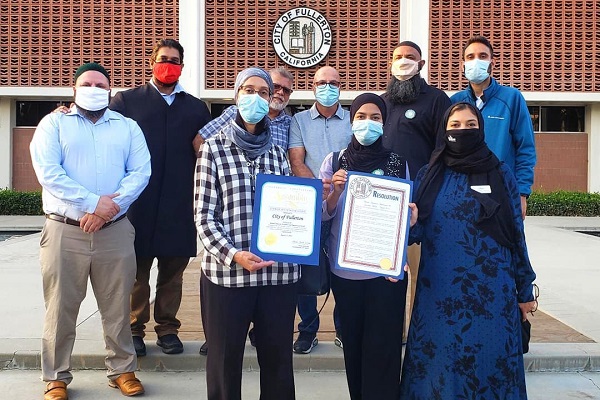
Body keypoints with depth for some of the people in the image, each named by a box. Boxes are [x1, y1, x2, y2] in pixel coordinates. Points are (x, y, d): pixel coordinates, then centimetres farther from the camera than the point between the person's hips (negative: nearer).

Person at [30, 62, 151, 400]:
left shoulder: (128, 127, 12)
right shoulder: (54, 123, 6)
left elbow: (141, 172, 0)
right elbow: (48, 172, -8)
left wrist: (112, 205, -15)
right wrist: (94, 203, -16)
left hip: (115, 231, 2)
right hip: (65, 231, -1)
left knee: (117, 307, 8)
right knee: (61, 308, 5)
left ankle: (123, 370, 22)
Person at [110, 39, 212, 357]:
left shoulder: (196, 108, 13)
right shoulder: (126, 100, 8)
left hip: (180, 205, 2)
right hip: (137, 201, -1)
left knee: (173, 270, 8)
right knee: (136, 269, 5)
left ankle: (168, 328, 20)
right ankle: (135, 329, 17)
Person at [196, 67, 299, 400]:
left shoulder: (278, 154, 12)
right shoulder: (214, 148, 2)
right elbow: (205, 216, -4)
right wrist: (232, 254, -18)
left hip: (279, 271, 3)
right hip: (226, 272, -3)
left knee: (277, 358, 11)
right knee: (225, 359, 9)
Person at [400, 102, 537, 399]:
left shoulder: (500, 174, 3)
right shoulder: (428, 176, 6)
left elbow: (516, 233, 4)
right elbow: (414, 232, 6)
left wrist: (525, 289, 5)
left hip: (491, 291, -1)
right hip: (440, 292, 1)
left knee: (490, 361, 7)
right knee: (438, 361, 8)